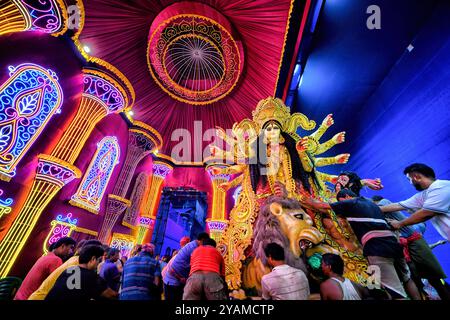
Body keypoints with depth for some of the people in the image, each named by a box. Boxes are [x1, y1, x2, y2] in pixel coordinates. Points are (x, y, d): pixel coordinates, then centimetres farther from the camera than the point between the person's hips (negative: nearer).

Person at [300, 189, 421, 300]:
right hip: (393, 243, 8)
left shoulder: (350, 203, 6)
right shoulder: (372, 204, 28)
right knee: (407, 280, 27)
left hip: (377, 248, -8)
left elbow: (324, 207, 9)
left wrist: (310, 202, 24)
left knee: (396, 292, -8)